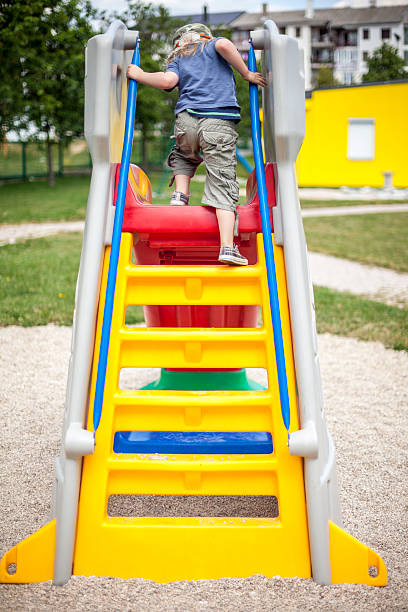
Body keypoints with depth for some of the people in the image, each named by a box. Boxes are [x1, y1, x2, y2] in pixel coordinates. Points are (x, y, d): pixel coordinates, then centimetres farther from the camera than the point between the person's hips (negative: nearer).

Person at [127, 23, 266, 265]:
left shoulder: (176, 58, 25)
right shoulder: (213, 44, 22)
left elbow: (168, 81, 4)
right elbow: (225, 45, -2)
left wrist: (139, 75, 19)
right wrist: (246, 74, 6)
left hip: (187, 120, 3)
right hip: (220, 123, -3)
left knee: (184, 155, 37)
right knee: (223, 184, -5)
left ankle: (180, 195, 14)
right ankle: (228, 247, -16)